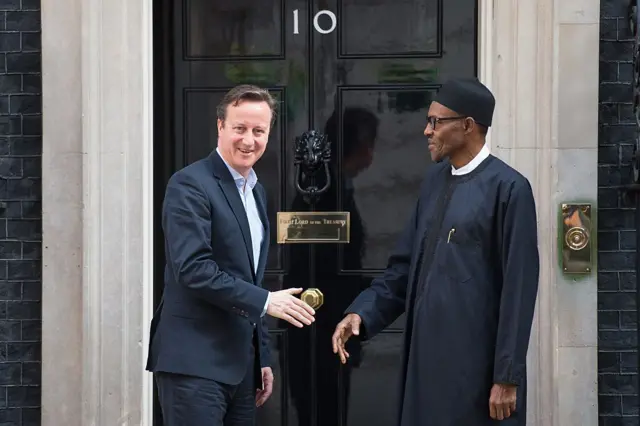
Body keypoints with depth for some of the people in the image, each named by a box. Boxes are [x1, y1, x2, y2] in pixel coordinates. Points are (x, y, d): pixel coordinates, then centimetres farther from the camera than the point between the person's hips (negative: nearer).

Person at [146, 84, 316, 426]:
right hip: (195, 361, -8)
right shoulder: (190, 185, -9)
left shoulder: (256, 192, 17)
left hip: (241, 361, 8)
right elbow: (193, 268, -20)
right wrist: (265, 301, -19)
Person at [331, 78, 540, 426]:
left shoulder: (508, 188, -11)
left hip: (477, 365, -7)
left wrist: (507, 377, -13)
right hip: (427, 355, 7)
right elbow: (405, 265, 15)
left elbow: (518, 289, -12)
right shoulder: (434, 180, 11)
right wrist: (361, 313, 0)